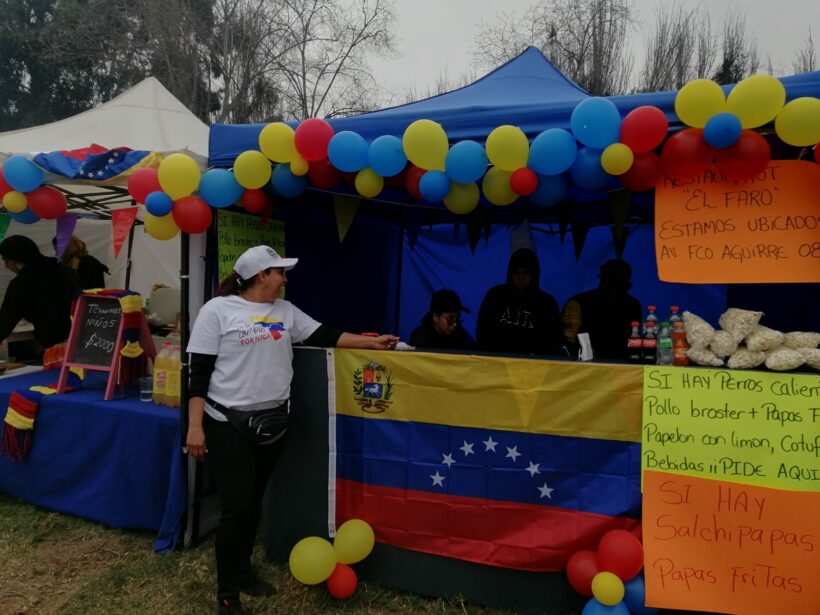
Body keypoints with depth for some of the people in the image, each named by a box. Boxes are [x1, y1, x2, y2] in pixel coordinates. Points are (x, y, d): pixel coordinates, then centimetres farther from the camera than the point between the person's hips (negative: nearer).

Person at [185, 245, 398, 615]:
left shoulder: (285, 311, 8)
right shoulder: (218, 310, -8)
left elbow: (324, 336, 8)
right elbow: (200, 371, -9)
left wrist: (372, 343, 4)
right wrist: (195, 426, -13)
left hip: (272, 421, 5)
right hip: (228, 424, -5)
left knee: (254, 501, 16)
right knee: (236, 506, -4)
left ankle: (243, 570, 36)